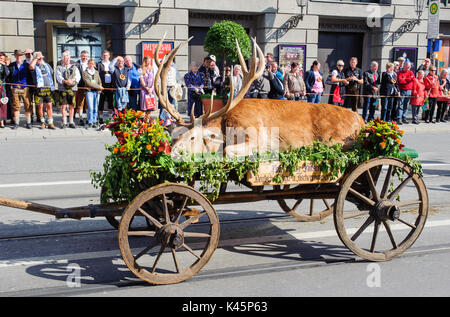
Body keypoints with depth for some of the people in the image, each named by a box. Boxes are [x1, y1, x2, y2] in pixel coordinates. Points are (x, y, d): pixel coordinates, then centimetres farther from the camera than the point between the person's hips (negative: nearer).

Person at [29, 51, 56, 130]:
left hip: (48, 89, 3)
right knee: (40, 106, 2)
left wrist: (52, 85, 17)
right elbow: (31, 66, -25)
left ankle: (50, 123, 2)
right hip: (39, 89, -3)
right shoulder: (35, 66, 1)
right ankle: (42, 122, 16)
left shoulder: (47, 65, 17)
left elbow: (52, 75, 26)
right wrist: (36, 58, -12)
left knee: (49, 105, -1)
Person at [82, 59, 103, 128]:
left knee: (95, 108, 2)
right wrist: (98, 87, -10)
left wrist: (99, 89, -3)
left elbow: (100, 82, 17)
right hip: (89, 91, -4)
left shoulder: (96, 72, 17)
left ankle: (94, 122, 9)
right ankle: (90, 122, -2)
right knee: (90, 108, -10)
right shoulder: (85, 72, 3)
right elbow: (88, 83, -7)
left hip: (97, 92, 4)